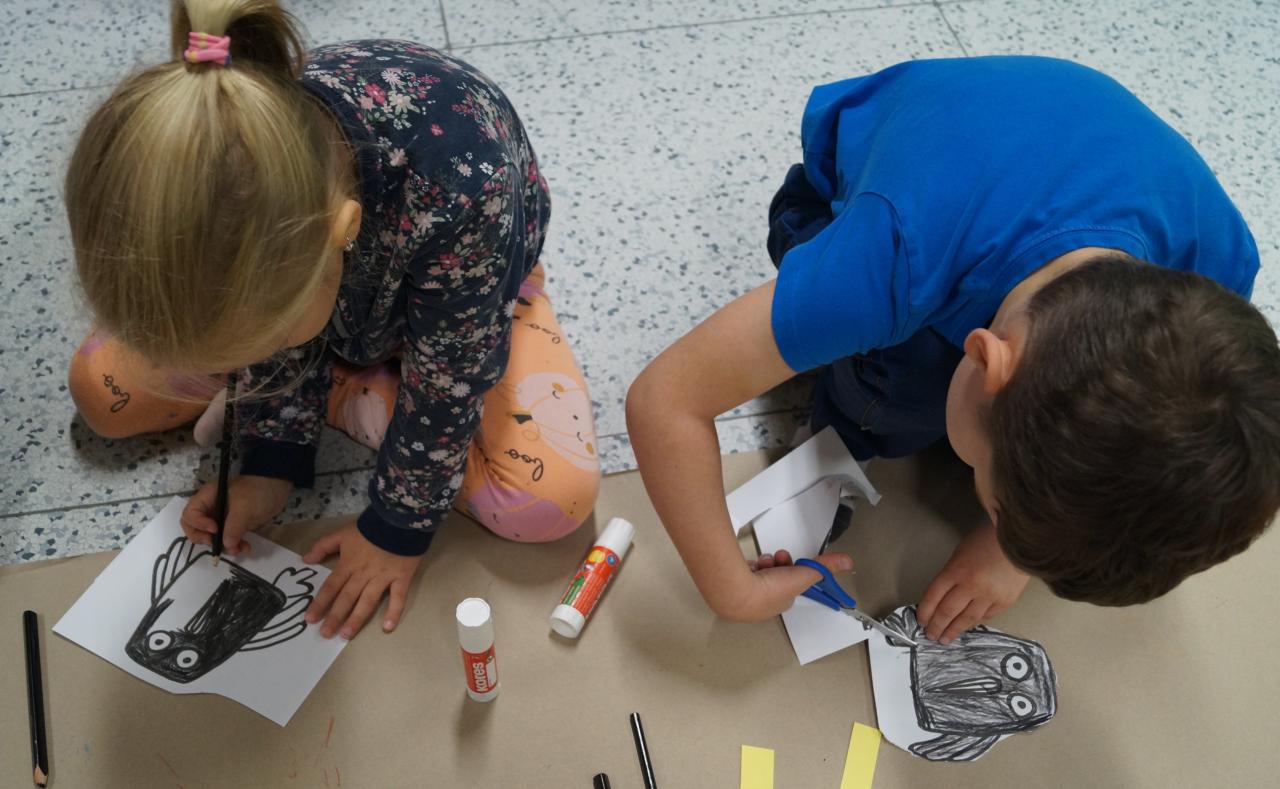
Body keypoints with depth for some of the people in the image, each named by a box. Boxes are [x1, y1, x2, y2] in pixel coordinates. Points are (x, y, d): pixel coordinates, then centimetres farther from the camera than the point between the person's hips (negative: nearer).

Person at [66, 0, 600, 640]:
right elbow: (268, 318, -12)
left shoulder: (459, 185, -46)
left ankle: (336, 395, -5)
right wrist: (271, 462, -11)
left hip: (458, 291, -2)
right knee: (101, 390, -8)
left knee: (555, 496, -26)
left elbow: (448, 381, -28)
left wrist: (398, 527, -18)